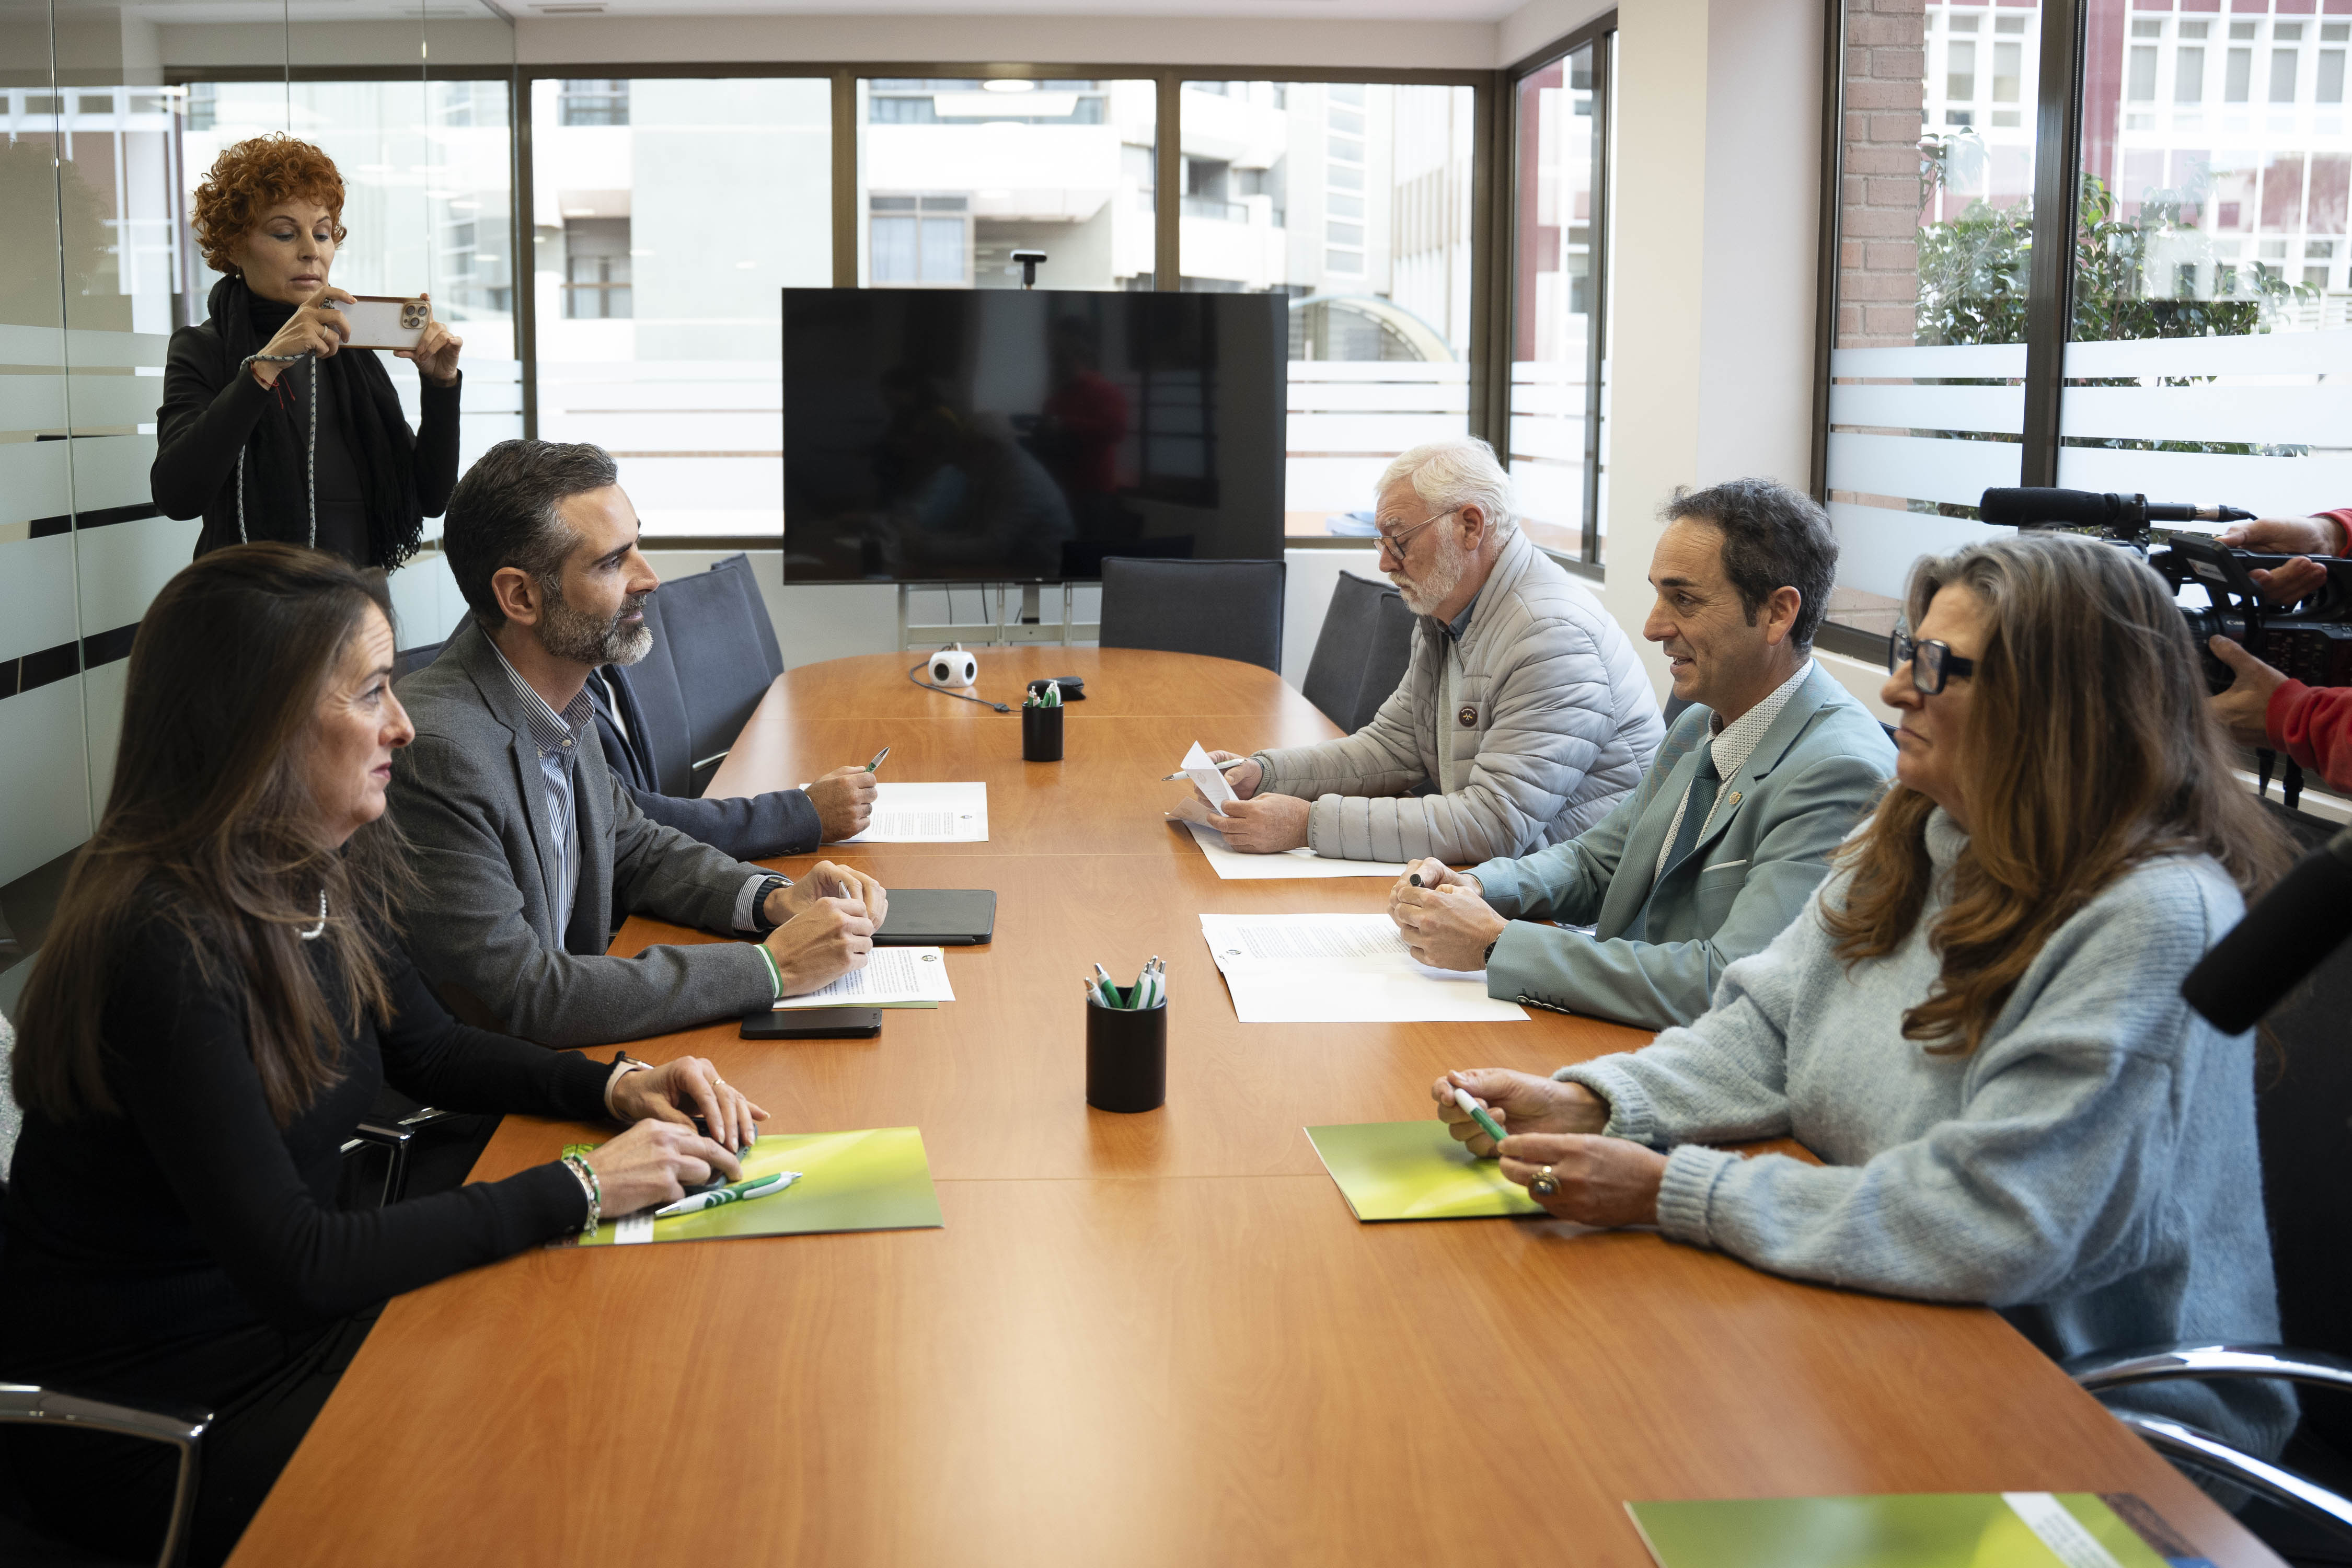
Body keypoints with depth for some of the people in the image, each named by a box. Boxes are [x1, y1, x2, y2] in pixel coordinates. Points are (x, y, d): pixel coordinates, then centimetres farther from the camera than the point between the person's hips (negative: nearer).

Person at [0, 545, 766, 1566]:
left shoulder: (330, 871, -4)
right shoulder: (165, 946, -30)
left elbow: (425, 1049, 14)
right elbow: (292, 1266, -30)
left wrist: (616, 1086, -4)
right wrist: (579, 1188, -26)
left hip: (287, 1319, 8)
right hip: (138, 1416, -7)